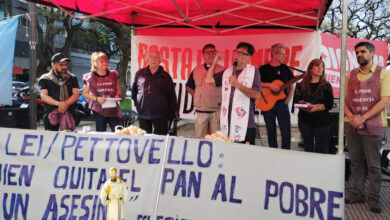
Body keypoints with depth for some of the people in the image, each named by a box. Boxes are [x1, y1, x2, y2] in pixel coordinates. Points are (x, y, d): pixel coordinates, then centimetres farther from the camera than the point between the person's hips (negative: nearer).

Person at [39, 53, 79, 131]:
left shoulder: (72, 78, 14)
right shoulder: (45, 79, 9)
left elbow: (76, 95, 6)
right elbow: (43, 96, -1)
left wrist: (66, 104, -13)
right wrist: (59, 103, -16)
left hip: (69, 112, 1)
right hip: (51, 112, -1)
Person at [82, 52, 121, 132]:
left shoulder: (113, 75, 9)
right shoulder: (90, 77, 1)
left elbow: (118, 89, 19)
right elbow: (84, 93, 4)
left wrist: (117, 95, -3)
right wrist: (97, 99, -10)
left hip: (113, 109, 2)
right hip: (99, 110, -2)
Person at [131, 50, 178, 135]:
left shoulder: (165, 76, 5)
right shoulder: (140, 74, 8)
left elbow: (172, 96, 7)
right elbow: (134, 90, 20)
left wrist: (172, 112, 5)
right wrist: (136, 102, 11)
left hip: (160, 115, -2)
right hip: (143, 114, 2)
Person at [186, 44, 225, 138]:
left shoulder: (222, 70, 2)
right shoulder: (196, 70, 9)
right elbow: (189, 87, 17)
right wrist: (197, 96, 6)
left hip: (217, 110, -2)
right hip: (200, 110, 2)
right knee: (200, 138, 8)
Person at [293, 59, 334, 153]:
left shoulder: (326, 86, 3)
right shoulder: (302, 85, 8)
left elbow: (329, 105, -6)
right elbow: (296, 101, 2)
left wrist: (315, 107, -16)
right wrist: (304, 106, -17)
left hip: (322, 121, -2)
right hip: (305, 120, 2)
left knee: (322, 150, 1)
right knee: (308, 148, 11)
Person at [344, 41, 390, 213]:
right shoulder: (350, 75, 11)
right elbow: (344, 100, 10)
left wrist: (362, 118, -14)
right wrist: (351, 117, -8)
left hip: (372, 125, -3)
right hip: (351, 125, 4)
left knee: (373, 165, 1)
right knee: (355, 162, 10)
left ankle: (373, 198, 11)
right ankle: (357, 194, 20)